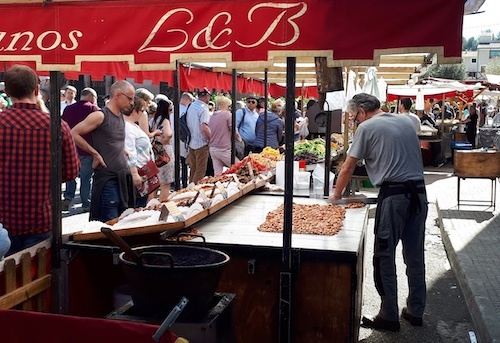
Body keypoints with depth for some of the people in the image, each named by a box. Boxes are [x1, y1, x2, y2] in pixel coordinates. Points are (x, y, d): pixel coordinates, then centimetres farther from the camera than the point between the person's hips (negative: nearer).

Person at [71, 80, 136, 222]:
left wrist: (122, 151, 12)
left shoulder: (121, 117, 14)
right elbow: (74, 134, -12)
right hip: (107, 179, -8)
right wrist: (95, 154, -11)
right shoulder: (100, 116, -10)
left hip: (124, 177, 8)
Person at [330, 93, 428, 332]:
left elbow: (347, 168, 1)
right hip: (419, 191, 7)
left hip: (393, 194, -7)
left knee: (385, 258, 3)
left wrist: (336, 195, 14)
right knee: (415, 256, 14)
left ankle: (389, 317, 8)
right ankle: (415, 312, 25)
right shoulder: (406, 122, 16)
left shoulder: (367, 127, -2)